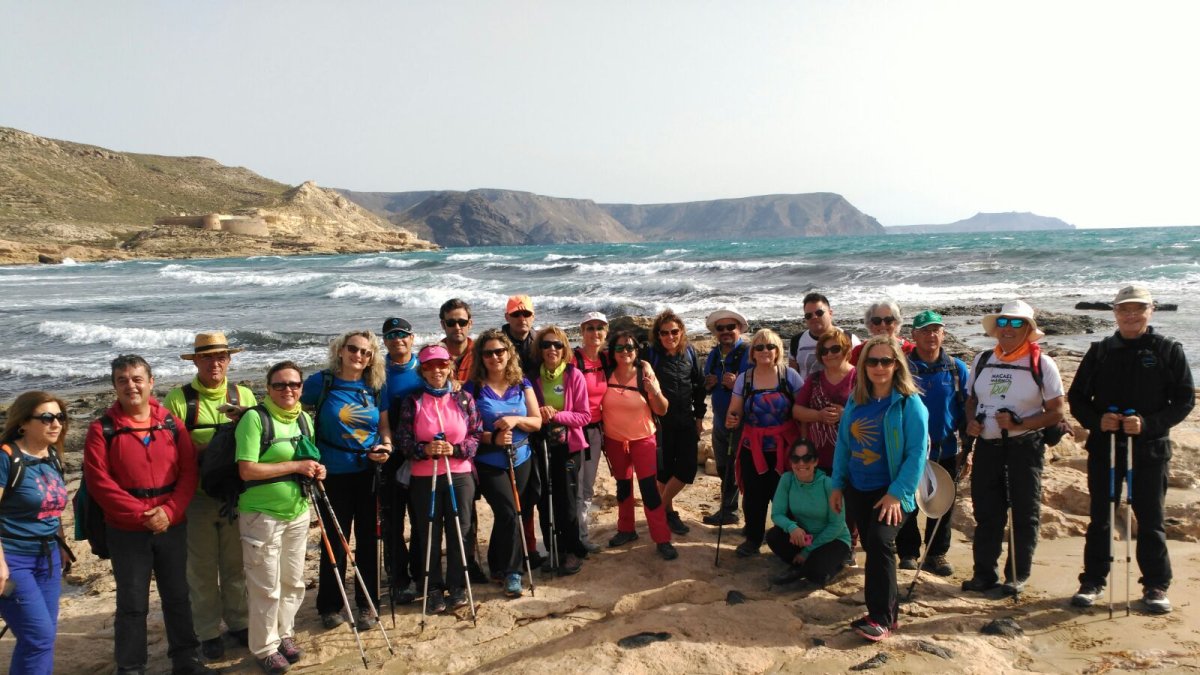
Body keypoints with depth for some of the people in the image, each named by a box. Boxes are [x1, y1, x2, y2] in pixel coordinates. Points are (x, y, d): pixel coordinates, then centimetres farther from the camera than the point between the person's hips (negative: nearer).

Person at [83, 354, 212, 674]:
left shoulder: (172, 424, 1)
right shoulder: (101, 429, -6)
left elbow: (189, 471, -1)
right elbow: (99, 481, -12)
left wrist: (169, 510, -15)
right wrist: (140, 515, -17)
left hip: (173, 527, 3)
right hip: (126, 532, -2)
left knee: (177, 596, 13)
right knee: (132, 604, 7)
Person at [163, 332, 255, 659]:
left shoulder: (244, 395, 5)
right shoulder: (178, 398, -5)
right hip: (197, 497, -3)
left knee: (236, 564, 15)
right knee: (202, 569, 8)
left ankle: (238, 622, 31)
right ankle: (208, 632, 22)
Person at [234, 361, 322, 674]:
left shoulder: (305, 419, 6)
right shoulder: (255, 418, -16)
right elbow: (247, 470, -22)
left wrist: (316, 469, -2)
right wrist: (296, 466, -21)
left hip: (298, 513, 6)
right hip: (262, 515, -6)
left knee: (293, 581, 16)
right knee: (266, 587, 3)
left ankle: (285, 634, 33)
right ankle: (265, 647, 20)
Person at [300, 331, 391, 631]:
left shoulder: (377, 386, 2)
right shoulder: (321, 382, -7)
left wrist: (386, 446, -8)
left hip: (370, 473, 3)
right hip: (333, 474, -2)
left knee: (368, 539, 10)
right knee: (335, 541, 6)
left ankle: (367, 605, 24)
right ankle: (330, 606, 24)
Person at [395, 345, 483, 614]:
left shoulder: (464, 398, 2)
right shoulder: (412, 402, 0)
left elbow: (477, 434, 0)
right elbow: (402, 438, -2)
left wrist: (455, 449, -15)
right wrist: (425, 449, -19)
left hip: (460, 474, 1)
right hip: (424, 478, 0)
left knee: (459, 531, 6)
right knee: (429, 534, 6)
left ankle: (457, 586, 21)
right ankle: (434, 589, 18)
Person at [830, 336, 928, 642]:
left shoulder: (909, 403, -11)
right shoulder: (856, 401, 6)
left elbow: (917, 453, -15)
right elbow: (843, 444, 11)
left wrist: (897, 493, -19)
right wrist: (837, 485, 8)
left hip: (892, 492, -6)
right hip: (858, 490, 6)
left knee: (879, 542, -19)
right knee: (873, 547, 11)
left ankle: (881, 618, -9)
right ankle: (889, 606, 28)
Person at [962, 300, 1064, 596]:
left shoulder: (1042, 364, -5)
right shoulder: (982, 360, 9)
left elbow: (1056, 412, -6)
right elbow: (972, 399, 18)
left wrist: (1018, 423, -19)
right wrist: (971, 422, -2)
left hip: (1024, 447, -4)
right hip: (987, 445, 4)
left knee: (1024, 513, 5)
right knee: (986, 512, 9)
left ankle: (1017, 575, 17)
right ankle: (984, 574, 18)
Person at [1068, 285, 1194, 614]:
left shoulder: (1169, 350, 0)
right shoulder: (1099, 352, 6)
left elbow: (1184, 400, -4)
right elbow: (1077, 397, 8)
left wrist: (1148, 423, -18)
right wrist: (1096, 420, -12)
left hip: (1150, 448, -2)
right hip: (1104, 447, 2)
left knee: (1150, 520, 6)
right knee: (1100, 518, 9)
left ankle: (1156, 586, 19)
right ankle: (1093, 581, 19)